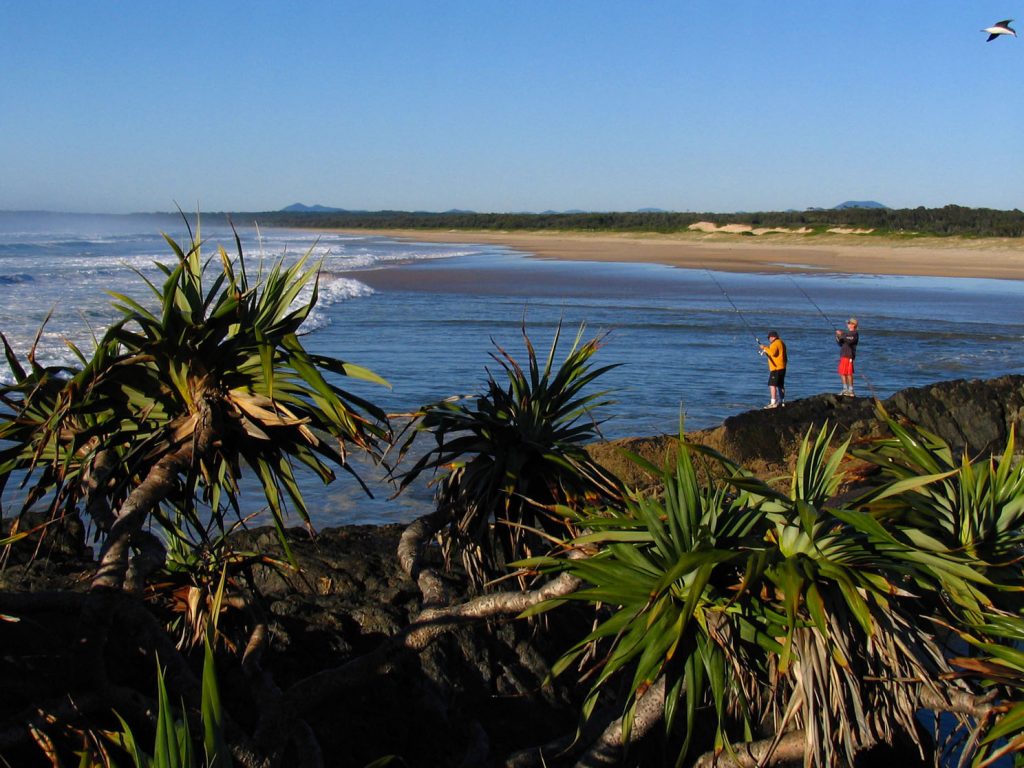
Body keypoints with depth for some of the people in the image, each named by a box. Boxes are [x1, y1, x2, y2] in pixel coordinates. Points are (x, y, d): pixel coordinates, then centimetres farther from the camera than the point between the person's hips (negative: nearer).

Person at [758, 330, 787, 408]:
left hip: (776, 368, -10)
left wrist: (765, 348, -18)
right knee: (780, 385, 17)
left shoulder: (775, 343, -14)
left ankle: (773, 403, -20)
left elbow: (773, 353, -28)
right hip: (782, 367, 10)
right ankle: (782, 401, 25)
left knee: (772, 384, -13)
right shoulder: (781, 342, 17)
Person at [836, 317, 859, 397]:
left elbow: (849, 341, -26)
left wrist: (841, 335, -19)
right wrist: (838, 339, 4)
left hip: (849, 356, -10)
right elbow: (841, 344, 23)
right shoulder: (847, 333, 21)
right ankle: (845, 389, 14)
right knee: (842, 373, 10)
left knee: (849, 373, -9)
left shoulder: (855, 334, -6)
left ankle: (850, 391, -8)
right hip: (843, 355, 10)